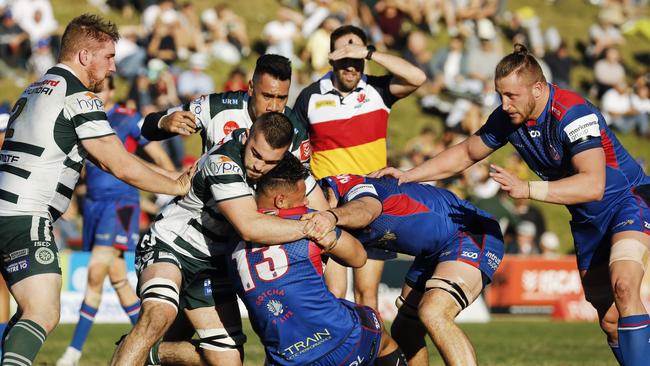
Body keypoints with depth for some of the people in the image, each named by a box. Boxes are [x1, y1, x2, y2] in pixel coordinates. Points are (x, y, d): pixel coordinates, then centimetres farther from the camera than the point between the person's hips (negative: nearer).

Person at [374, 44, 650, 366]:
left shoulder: (574, 114, -29)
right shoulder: (508, 118, -7)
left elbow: (593, 185, -40)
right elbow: (466, 153, 10)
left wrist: (527, 189, -46)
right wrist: (407, 176, 1)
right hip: (586, 220, 8)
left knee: (623, 287, -32)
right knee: (609, 319, 6)